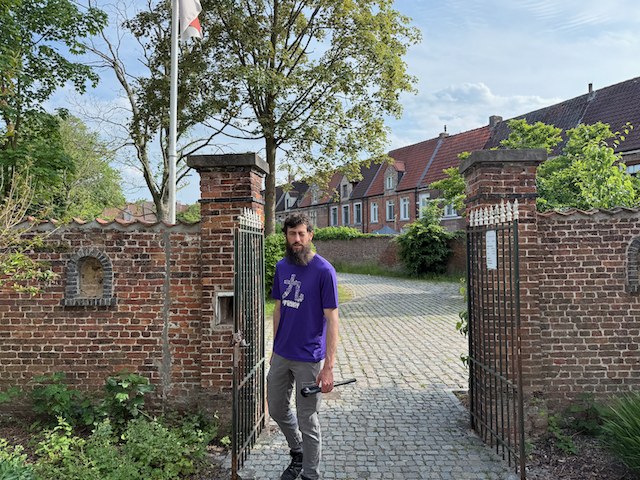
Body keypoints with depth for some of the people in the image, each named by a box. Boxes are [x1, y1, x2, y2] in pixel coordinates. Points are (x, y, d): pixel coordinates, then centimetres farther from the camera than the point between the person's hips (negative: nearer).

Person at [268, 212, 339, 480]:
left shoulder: (323, 270, -14)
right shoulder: (282, 267, 4)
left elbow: (331, 319, -15)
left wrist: (328, 366, -19)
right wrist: (275, 348, 15)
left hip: (309, 359, -6)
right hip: (281, 355, 6)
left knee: (307, 421, 6)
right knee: (277, 410, 20)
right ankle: (297, 453, 45)